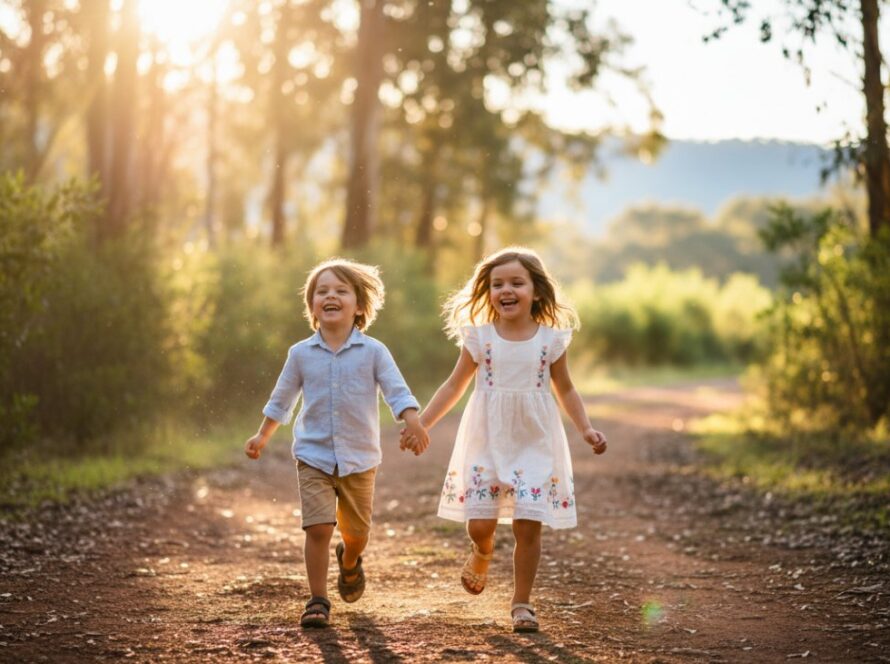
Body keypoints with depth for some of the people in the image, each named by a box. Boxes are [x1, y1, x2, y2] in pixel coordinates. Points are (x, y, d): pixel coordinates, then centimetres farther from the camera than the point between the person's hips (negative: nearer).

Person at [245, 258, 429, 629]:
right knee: (318, 528, -12)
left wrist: (413, 423, -26)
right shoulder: (301, 354, 0)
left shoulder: (373, 352, -5)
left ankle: (350, 561, 48)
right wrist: (263, 436, 19)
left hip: (360, 459, 0)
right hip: (314, 456, 0)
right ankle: (317, 601, 1)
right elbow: (281, 399, 14)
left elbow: (398, 392, -9)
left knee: (357, 532, 12)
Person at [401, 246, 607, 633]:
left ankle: (522, 603, 11)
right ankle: (481, 556, 34)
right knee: (479, 524, -3)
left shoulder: (551, 339, -1)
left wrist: (586, 429, -2)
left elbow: (565, 389, 10)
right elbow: (454, 386, 7)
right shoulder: (479, 337, -1)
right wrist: (421, 423, 1)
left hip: (534, 445, 0)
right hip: (486, 444, 0)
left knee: (528, 525, -5)